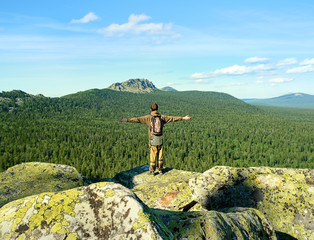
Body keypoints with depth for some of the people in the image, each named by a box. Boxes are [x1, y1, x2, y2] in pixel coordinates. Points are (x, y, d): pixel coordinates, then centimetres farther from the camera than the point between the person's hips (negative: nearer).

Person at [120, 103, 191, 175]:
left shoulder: (148, 117, -5)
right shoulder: (162, 117, 2)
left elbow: (137, 119, -11)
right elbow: (173, 118, 5)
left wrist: (127, 120, -10)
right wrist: (183, 118, 12)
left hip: (152, 139, -2)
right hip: (160, 139, 2)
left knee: (153, 155, 5)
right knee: (160, 155, 12)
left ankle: (152, 171, 9)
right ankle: (160, 169, 20)